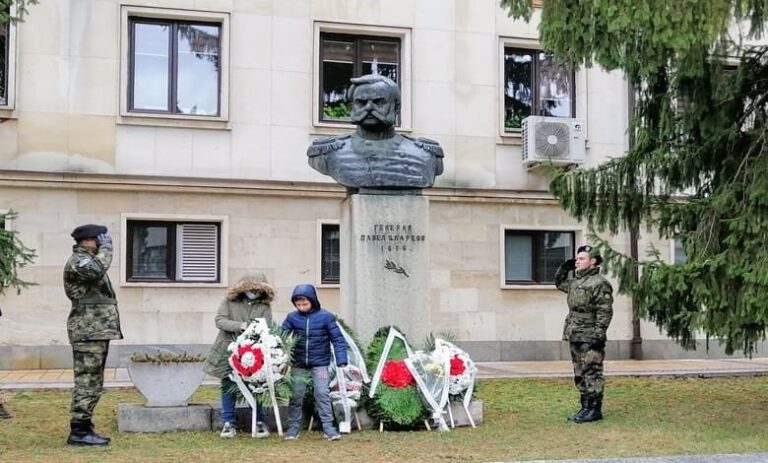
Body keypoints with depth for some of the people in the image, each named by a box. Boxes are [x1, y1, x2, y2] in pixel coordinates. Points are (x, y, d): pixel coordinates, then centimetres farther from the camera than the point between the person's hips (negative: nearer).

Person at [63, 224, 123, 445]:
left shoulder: (89, 260, 21)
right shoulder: (77, 261, -11)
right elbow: (97, 270, -32)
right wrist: (106, 248, -20)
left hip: (97, 331, 11)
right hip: (88, 332, -11)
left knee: (93, 383, 13)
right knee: (86, 382, -9)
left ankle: (84, 428, 18)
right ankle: (78, 431, -7)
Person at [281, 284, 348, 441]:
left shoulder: (325, 316, -9)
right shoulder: (292, 317, -3)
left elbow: (338, 339, -6)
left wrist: (341, 362, -11)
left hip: (320, 363, -2)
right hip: (298, 364, 2)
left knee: (322, 393, -6)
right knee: (296, 395, 5)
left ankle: (328, 426, 0)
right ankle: (293, 427, 14)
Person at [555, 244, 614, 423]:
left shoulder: (599, 283, -11)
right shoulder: (575, 282, 16)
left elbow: (605, 312, -16)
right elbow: (559, 282, 36)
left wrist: (598, 334, -21)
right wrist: (564, 267, 19)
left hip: (590, 339, -9)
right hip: (575, 337, 9)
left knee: (592, 373, -6)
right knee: (580, 375, 13)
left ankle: (594, 410, -3)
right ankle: (585, 408, 20)